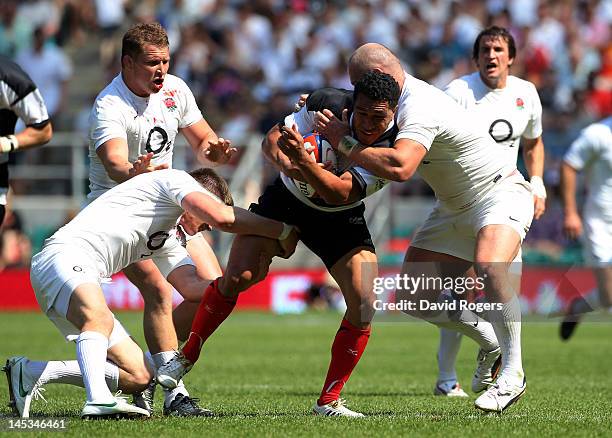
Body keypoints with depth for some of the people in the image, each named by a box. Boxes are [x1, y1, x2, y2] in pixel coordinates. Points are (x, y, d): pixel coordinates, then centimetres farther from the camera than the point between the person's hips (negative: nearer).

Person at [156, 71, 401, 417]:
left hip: (340, 219, 0)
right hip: (286, 199, 0)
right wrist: (285, 162, -36)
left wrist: (304, 161, -52)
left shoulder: (392, 146, -27)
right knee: (237, 277, -13)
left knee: (364, 304, -15)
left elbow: (339, 193, -36)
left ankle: (329, 401, -3)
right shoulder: (329, 104, -23)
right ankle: (185, 359, 6)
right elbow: (273, 138, -14)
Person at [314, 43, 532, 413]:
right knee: (413, 298, 0)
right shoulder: (405, 96, 2)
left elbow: (400, 167, -46)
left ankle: (512, 372, -27)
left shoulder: (419, 109, -28)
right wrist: (321, 105, 3)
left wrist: (345, 143, -35)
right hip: (455, 208, 10)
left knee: (489, 267, -38)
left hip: (501, 193, -10)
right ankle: (489, 341, 20)